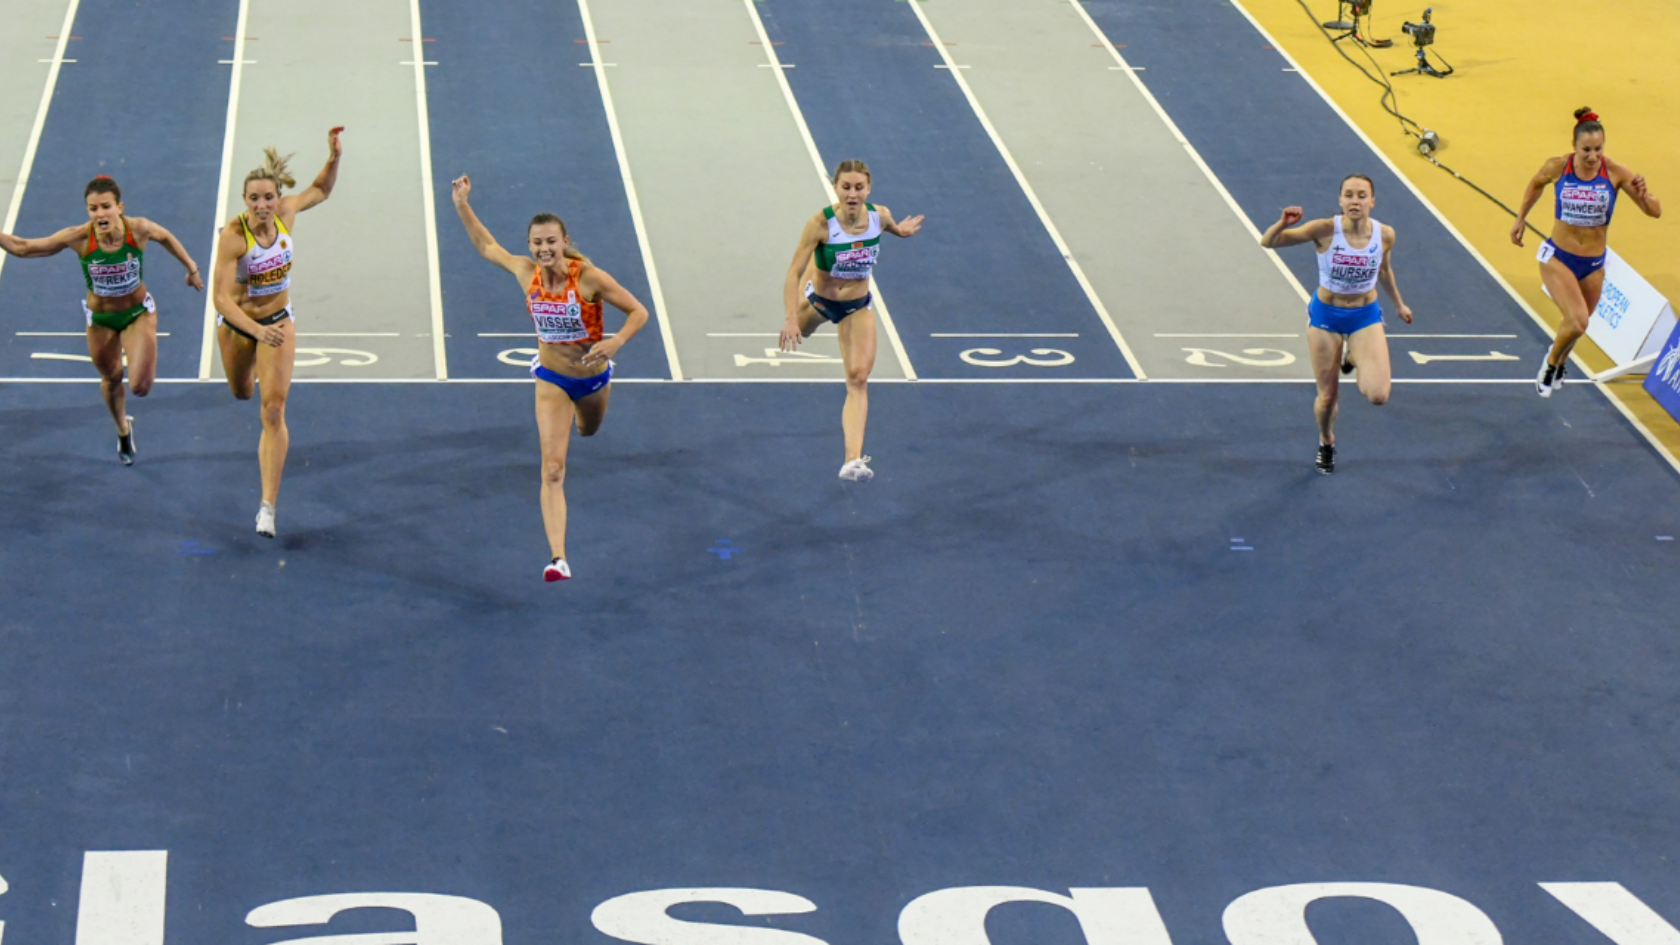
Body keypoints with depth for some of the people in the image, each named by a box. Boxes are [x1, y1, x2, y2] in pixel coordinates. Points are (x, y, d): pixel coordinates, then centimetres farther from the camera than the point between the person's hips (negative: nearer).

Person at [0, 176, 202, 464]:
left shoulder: (139, 229, -27)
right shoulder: (78, 237, -28)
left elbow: (165, 237, -3)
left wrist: (191, 268, 9)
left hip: (139, 313, -1)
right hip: (100, 319, 1)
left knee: (140, 386, -12)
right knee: (111, 380, 21)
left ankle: (146, 362, 26)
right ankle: (123, 431, 52)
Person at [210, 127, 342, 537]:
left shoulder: (287, 212, -18)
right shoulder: (233, 235, -31)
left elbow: (320, 190, 5)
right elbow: (221, 298, -35)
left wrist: (334, 158, -13)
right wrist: (257, 331, -48)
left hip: (278, 320, 1)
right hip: (236, 323, -1)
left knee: (273, 411, -9)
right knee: (242, 393, 26)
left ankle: (268, 506, -10)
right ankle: (255, 365, 67)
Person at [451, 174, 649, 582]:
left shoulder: (589, 277, -25)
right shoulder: (526, 272, -15)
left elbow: (639, 312, -19)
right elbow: (487, 246, 5)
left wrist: (616, 341, -37)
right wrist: (462, 205, 0)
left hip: (593, 376, 0)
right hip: (552, 380, 0)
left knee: (588, 430, 32)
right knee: (552, 468, -12)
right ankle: (558, 558, -18)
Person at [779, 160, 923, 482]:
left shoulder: (880, 216, -20)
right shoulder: (820, 224, -29)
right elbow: (793, 273, -28)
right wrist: (791, 319, -35)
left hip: (858, 307, 1)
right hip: (819, 299, -1)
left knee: (858, 378, -13)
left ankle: (853, 460, -20)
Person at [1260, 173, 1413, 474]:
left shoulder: (1385, 235, -14)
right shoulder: (1325, 230, -22)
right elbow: (1267, 242, -22)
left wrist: (1399, 304, 23)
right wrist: (1283, 224, -44)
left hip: (1365, 316, 1)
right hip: (1326, 314, -1)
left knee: (1377, 395, -16)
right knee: (1328, 396, 7)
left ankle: (1352, 358, 20)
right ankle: (1326, 443, 42)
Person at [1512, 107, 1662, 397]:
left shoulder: (1615, 173, -16)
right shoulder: (1557, 167, -14)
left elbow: (1654, 211, -14)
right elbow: (1536, 185, 10)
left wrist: (1643, 194, -35)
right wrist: (1520, 219, 16)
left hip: (1593, 264, 2)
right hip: (1557, 258, -2)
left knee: (1576, 324, 21)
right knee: (1577, 322, -21)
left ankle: (1560, 362, 55)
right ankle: (1551, 361, 11)